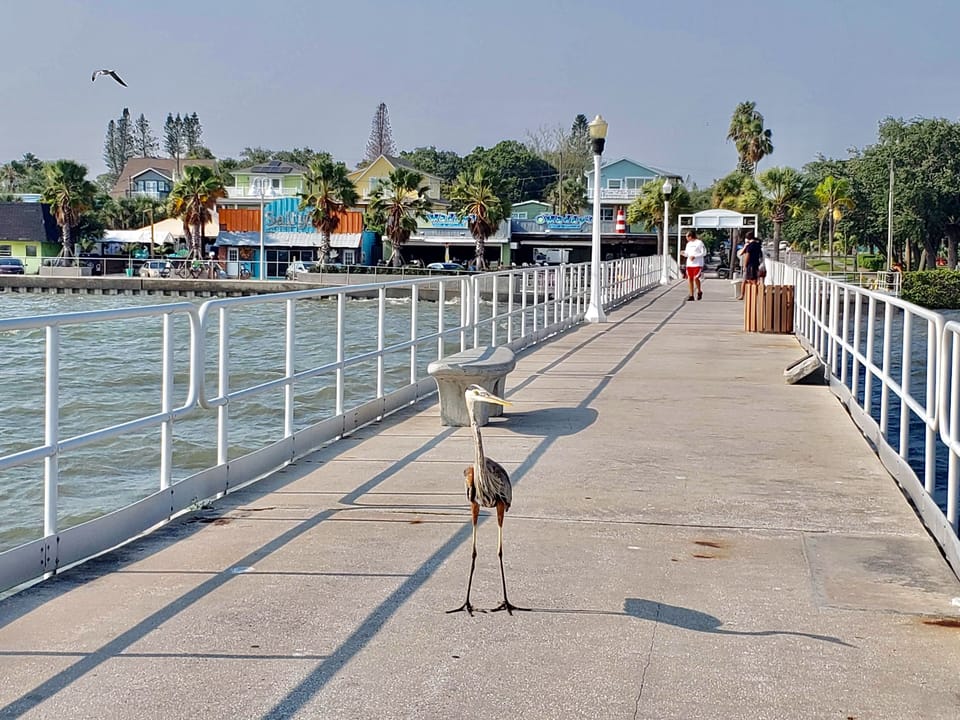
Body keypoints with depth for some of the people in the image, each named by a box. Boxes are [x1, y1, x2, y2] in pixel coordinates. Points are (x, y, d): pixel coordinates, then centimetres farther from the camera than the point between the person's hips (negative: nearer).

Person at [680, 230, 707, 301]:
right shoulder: (688, 244, 15)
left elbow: (704, 253, -9)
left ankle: (699, 292, 7)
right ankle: (691, 295, 8)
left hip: (698, 264, -7)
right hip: (689, 264, 7)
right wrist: (683, 253, -3)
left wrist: (694, 256, -18)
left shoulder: (699, 242, -6)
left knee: (696, 278, -16)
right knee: (690, 279, 3)